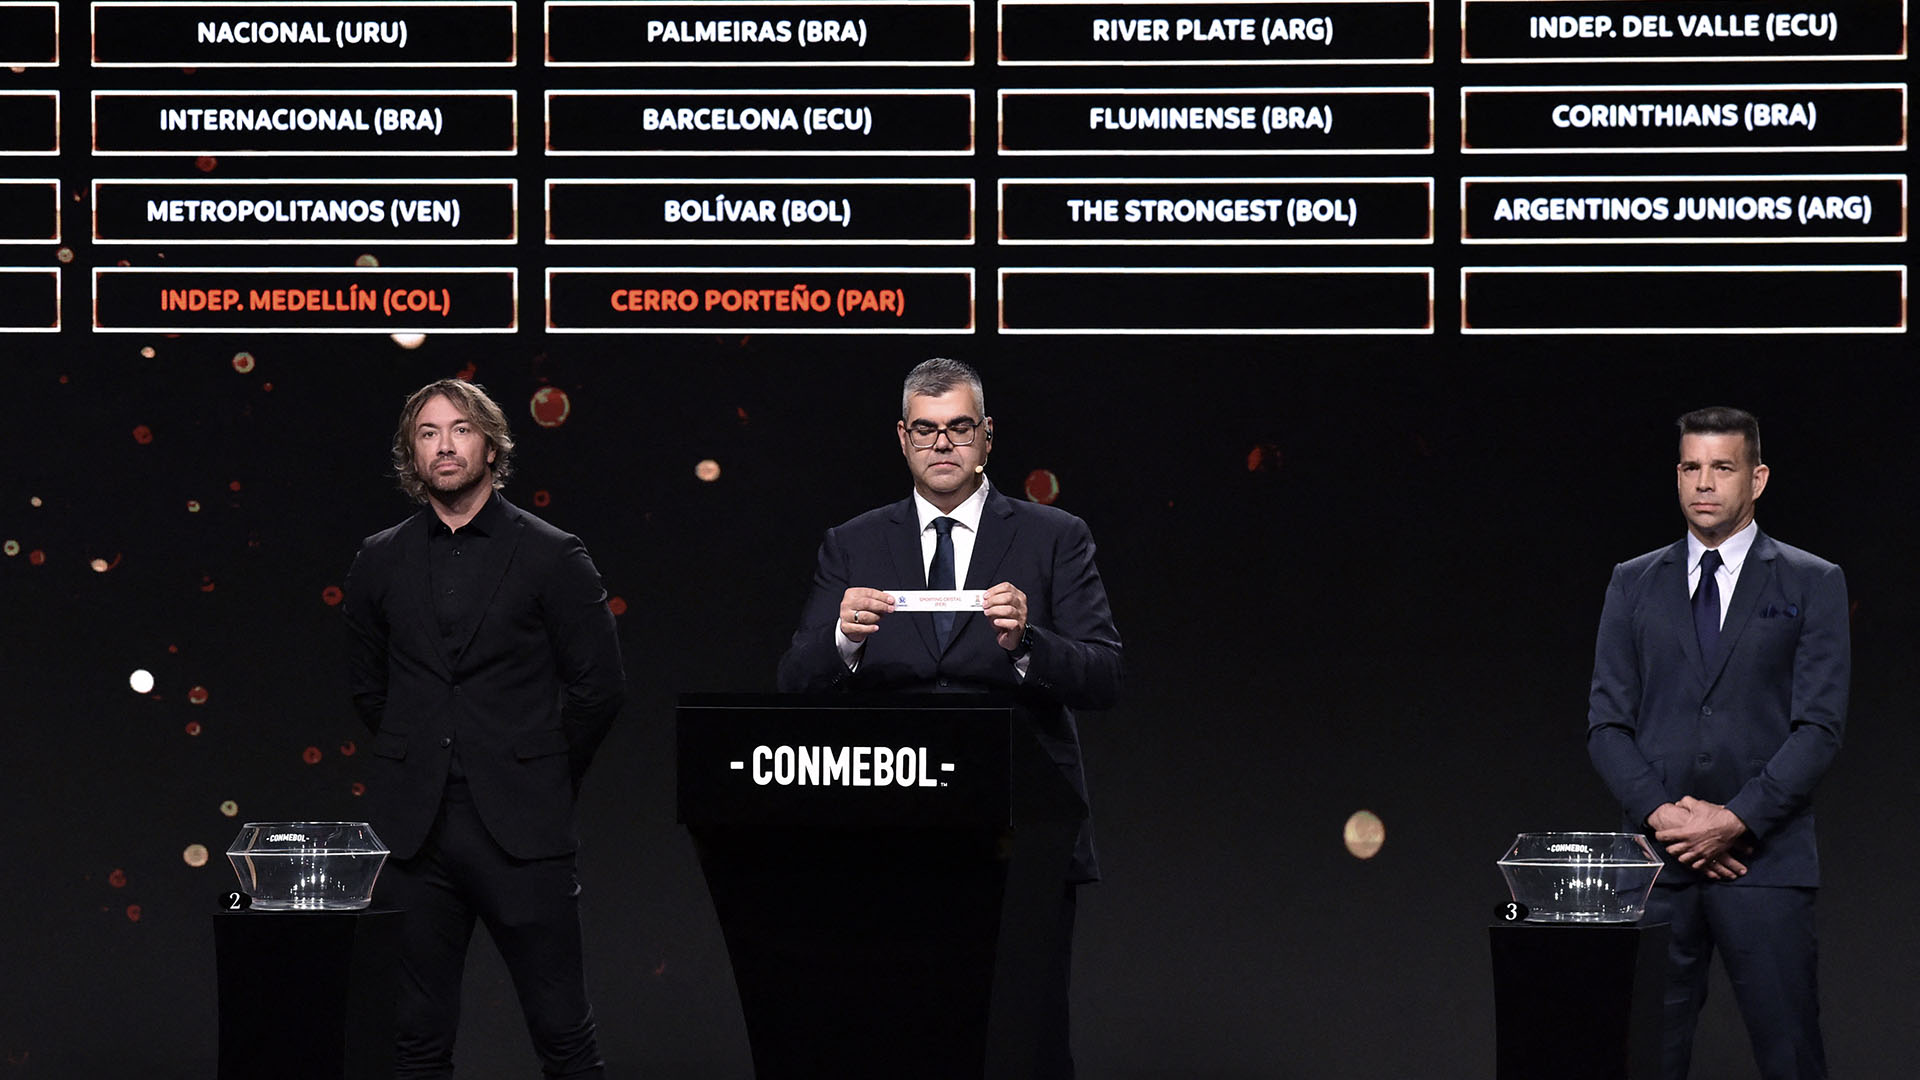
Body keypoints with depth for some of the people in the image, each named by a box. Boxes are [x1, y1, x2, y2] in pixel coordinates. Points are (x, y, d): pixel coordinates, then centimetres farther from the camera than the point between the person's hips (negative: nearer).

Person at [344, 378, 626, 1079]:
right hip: (412, 830, 3)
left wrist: (539, 776, 5)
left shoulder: (552, 556, 1)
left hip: (518, 832, -3)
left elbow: (600, 684, 3)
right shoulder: (380, 561, 10)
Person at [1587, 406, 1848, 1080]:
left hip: (1764, 858, -2)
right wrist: (1663, 815, -7)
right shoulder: (1634, 584, 13)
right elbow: (1606, 723, 8)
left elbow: (1820, 727, -2)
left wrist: (1736, 821, -12)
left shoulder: (1812, 585, 6)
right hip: (1657, 861, 2)